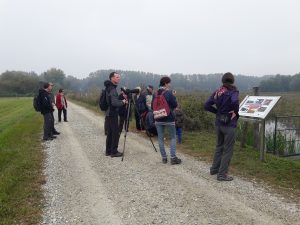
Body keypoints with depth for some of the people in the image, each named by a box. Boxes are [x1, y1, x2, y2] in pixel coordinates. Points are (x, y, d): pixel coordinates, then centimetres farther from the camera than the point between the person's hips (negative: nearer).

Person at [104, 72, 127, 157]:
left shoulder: (109, 88, 14)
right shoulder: (112, 89, -17)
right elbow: (114, 103, -26)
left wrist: (122, 101, 8)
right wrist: (122, 102, -9)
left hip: (108, 113, 10)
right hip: (112, 114, -10)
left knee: (110, 133, 14)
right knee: (115, 133, -2)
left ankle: (108, 151, 22)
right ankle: (114, 152, 5)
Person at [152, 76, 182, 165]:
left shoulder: (156, 93, 3)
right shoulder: (169, 93, -10)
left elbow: (152, 106, 7)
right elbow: (175, 105, -8)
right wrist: (173, 97, 7)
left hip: (158, 119, 4)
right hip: (169, 119, -4)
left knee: (160, 138, 9)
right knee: (173, 137, 8)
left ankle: (164, 158, 12)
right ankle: (173, 158, 2)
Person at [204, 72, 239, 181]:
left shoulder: (217, 92, 6)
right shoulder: (233, 91, -12)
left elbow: (207, 105, 3)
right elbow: (235, 102, -34)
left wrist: (217, 111, 8)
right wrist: (235, 112, -17)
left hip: (218, 123, 6)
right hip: (229, 124, -6)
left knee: (219, 146, 22)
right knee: (228, 150, 4)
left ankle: (214, 169, 32)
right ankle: (222, 174, 9)